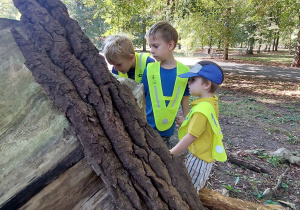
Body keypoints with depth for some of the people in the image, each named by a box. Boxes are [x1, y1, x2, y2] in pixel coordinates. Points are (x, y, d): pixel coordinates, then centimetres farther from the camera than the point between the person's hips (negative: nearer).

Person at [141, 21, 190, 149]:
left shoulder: (184, 71, -6)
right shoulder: (149, 70, -7)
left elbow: (185, 100, 3)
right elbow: (141, 99, -1)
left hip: (168, 129, 1)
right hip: (148, 127, 0)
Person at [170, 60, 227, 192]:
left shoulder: (201, 110, -31)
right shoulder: (212, 101, -2)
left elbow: (190, 137, -28)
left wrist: (171, 153, -19)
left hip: (199, 157, -9)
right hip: (206, 153, 9)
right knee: (197, 186, 28)